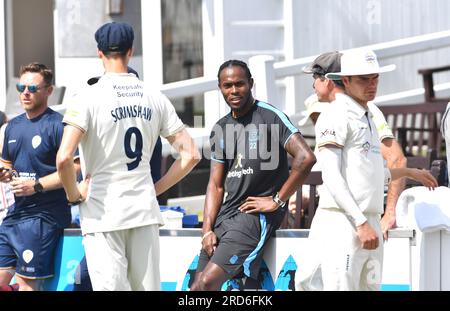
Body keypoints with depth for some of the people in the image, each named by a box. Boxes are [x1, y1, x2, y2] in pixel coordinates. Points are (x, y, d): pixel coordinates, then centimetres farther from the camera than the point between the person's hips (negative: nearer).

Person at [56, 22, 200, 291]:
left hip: (102, 215, -4)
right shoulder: (154, 98, 5)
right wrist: (156, 189, 12)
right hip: (145, 211, 4)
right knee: (149, 288, 9)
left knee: (111, 287, -6)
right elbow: (191, 155, 5)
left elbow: (64, 158, -20)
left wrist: (74, 195, -3)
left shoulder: (89, 97, -8)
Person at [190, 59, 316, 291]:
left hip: (257, 215, -8)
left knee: (208, 282, -22)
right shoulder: (220, 129, 15)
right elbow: (216, 184, 14)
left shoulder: (269, 116, -7)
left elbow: (306, 158, -17)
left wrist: (277, 201, -12)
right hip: (226, 213, 8)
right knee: (197, 285, 1)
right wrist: (208, 230, 1)